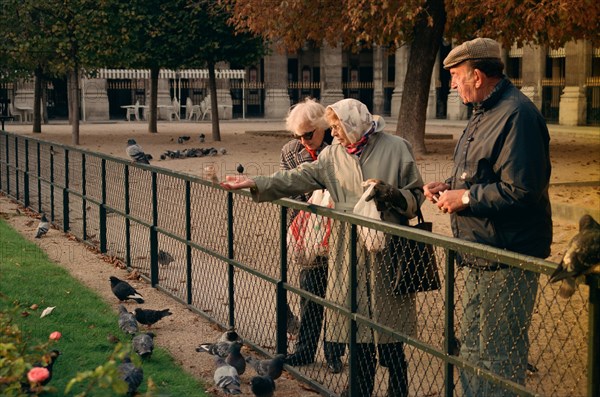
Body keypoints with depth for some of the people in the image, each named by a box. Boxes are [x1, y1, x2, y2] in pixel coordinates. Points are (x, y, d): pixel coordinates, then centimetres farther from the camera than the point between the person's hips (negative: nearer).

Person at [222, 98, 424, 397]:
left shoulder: (396, 148, 0)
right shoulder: (333, 154, 9)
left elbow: (416, 196, 2)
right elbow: (298, 179, -2)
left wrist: (389, 193, -16)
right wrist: (256, 184, -13)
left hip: (386, 253, -3)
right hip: (348, 256, 4)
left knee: (390, 342, 0)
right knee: (358, 341, 8)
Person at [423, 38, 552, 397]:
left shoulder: (516, 115, -20)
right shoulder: (487, 111, 15)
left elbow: (521, 190, -27)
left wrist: (465, 198, -18)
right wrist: (450, 187, 10)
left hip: (508, 262, -11)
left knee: (500, 358, -3)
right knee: (472, 349, 19)